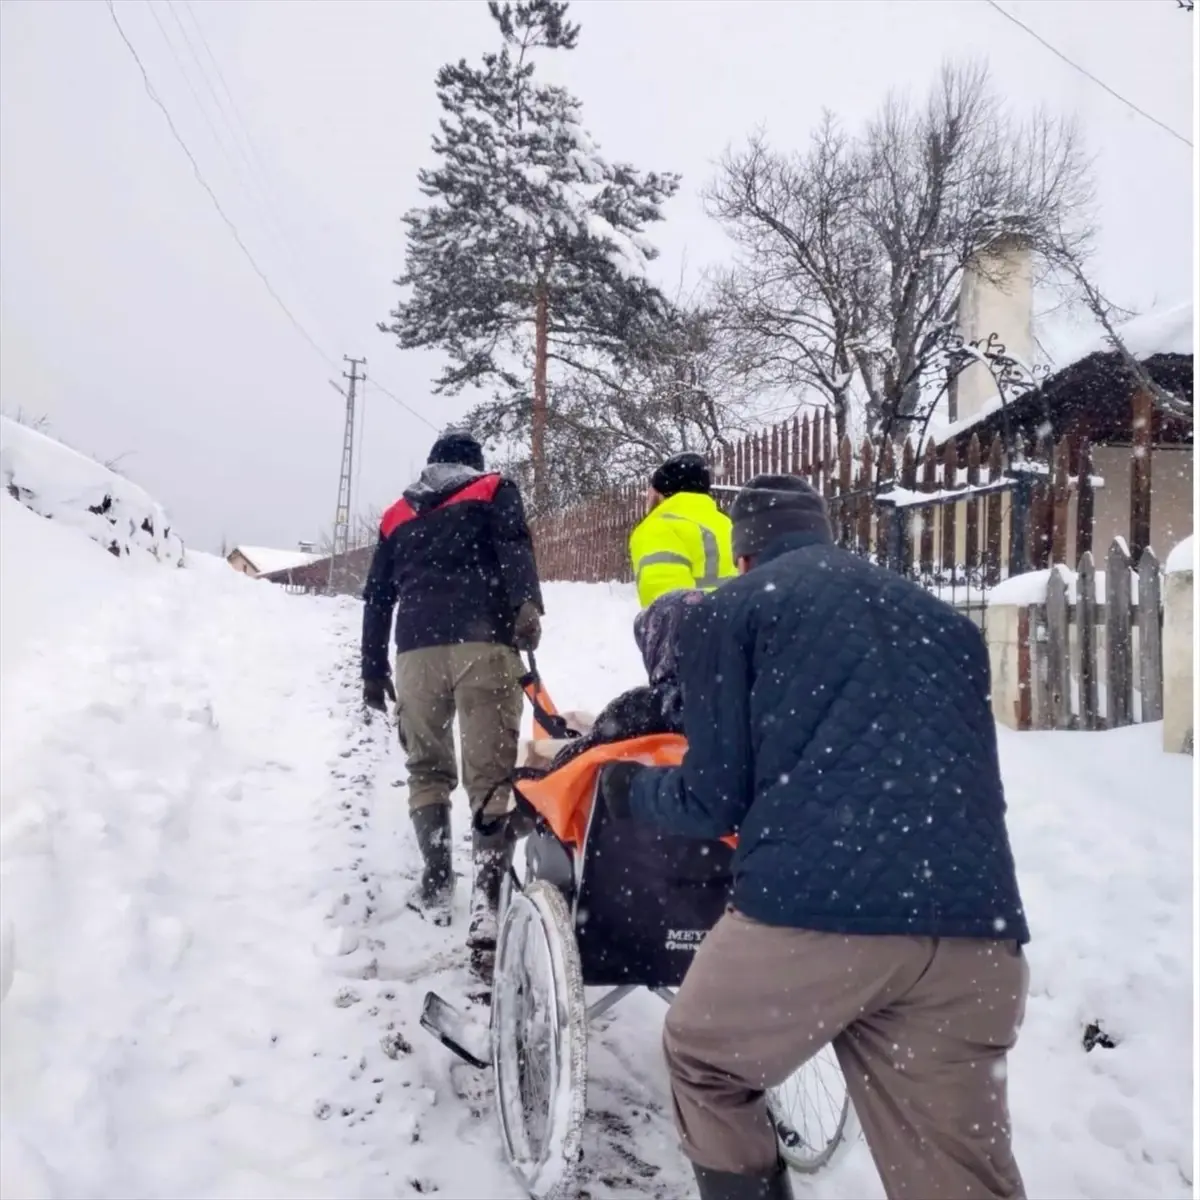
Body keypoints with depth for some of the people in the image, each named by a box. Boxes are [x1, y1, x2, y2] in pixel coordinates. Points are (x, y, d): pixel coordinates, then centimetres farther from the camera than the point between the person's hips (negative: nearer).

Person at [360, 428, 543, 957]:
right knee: (490, 771, -8)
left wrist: (373, 669, 26)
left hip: (416, 649, 3)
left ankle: (437, 882, 12)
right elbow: (515, 548, -4)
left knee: (426, 766, 15)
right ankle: (488, 896, -20)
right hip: (481, 642, -3)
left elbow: (377, 596, 24)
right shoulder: (493, 490, 18)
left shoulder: (397, 514, 28)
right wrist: (528, 606, -17)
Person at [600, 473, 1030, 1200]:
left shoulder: (727, 611, 13)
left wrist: (631, 788, 29)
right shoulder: (943, 619, 27)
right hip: (976, 925, 5)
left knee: (705, 1068, 25)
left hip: (813, 903, -4)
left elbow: (713, 801, 8)